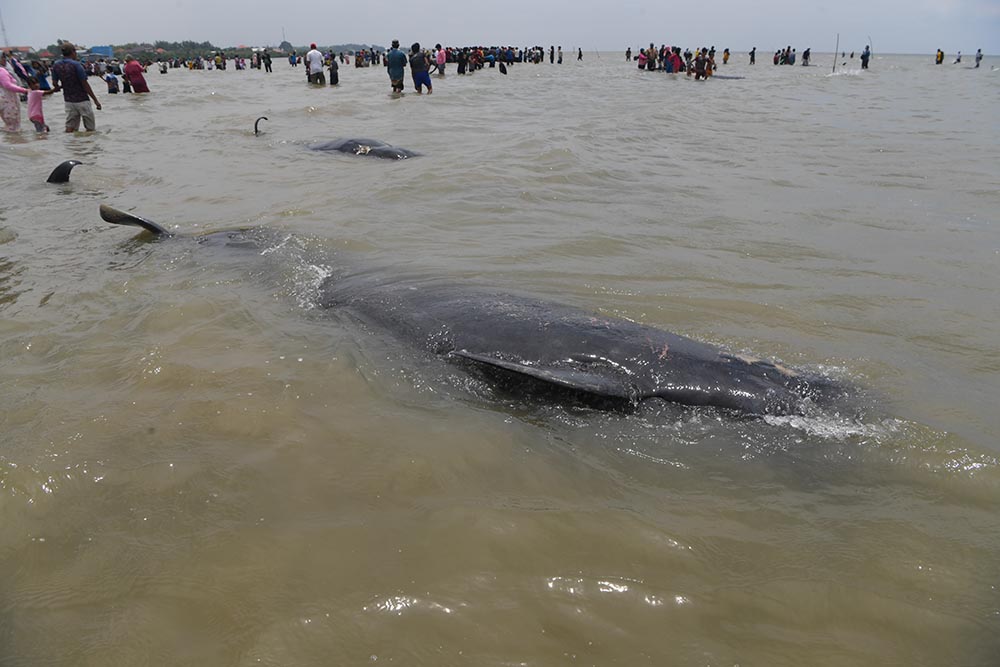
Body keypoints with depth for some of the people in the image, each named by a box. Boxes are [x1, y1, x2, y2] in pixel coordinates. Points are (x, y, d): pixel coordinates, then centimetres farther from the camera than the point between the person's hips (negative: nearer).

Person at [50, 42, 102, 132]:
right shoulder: (75, 64, -14)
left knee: (70, 128, 7)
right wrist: (95, 100, -9)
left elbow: (55, 83, 8)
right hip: (82, 100, -6)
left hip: (68, 100, 6)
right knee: (90, 128, 4)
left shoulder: (56, 65, 3)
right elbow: (85, 84, -15)